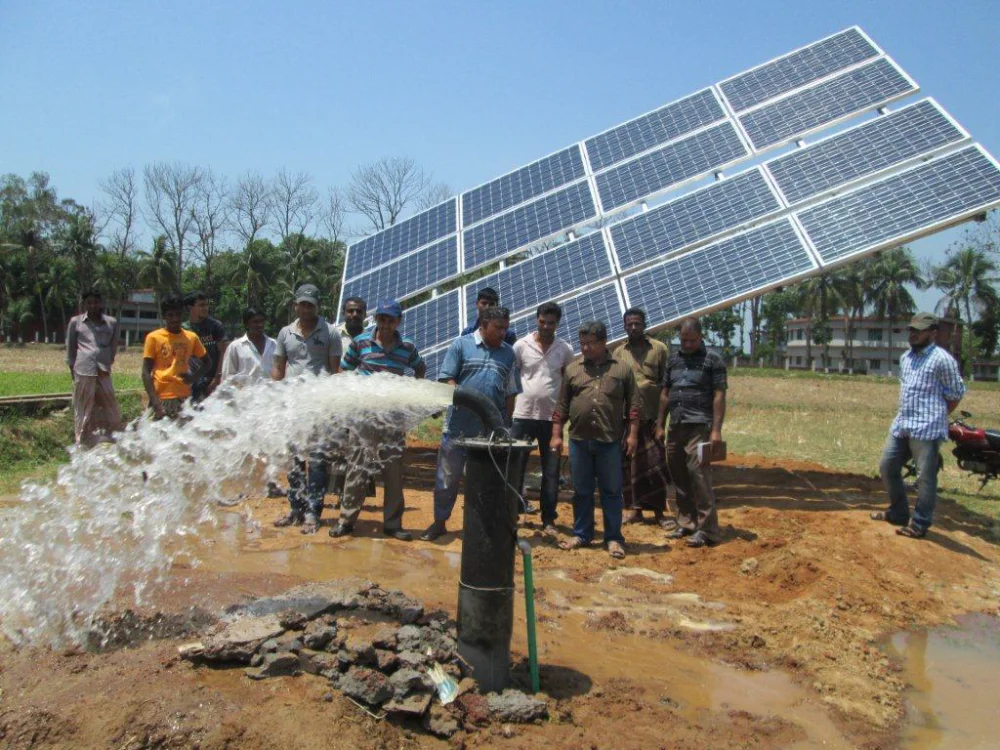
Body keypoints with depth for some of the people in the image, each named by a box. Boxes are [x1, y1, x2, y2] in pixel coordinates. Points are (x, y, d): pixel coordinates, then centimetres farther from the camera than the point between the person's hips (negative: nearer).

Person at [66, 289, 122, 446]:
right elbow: (70, 348, 10)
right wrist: (72, 371, 5)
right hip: (83, 372, -1)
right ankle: (82, 445, 12)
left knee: (110, 410, 5)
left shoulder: (112, 323, 10)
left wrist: (106, 365, -3)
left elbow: (114, 347, 10)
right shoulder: (76, 322, 7)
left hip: (103, 372, 1)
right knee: (83, 411, 4)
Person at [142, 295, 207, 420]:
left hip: (184, 397, 3)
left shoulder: (192, 337, 9)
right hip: (161, 398, -3)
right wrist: (154, 399, -14)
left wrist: (195, 376, -1)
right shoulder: (153, 337, 0)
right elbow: (146, 372, -2)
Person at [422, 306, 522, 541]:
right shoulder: (461, 344, 0)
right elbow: (447, 379, -5)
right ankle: (440, 521, 19)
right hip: (459, 425, -2)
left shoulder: (508, 352, 10)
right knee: (448, 475, 6)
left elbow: (511, 392, 14)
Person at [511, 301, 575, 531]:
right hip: (523, 415, -1)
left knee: (551, 471, 6)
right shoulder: (521, 345, -1)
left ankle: (548, 520, 16)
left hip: (552, 417, 1)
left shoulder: (565, 350, 3)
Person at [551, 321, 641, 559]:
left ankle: (613, 538, 14)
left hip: (610, 441, -2)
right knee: (581, 491, 11)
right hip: (579, 440, 2)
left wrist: (632, 434, -4)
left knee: (611, 491, 5)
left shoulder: (622, 368, 3)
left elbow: (634, 404, 3)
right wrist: (556, 435, 5)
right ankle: (581, 534, 23)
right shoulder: (572, 369, 8)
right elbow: (562, 405, 9)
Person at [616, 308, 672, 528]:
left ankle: (658, 512, 12)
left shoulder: (659, 349, 1)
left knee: (655, 466, 1)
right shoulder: (619, 353, 9)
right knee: (630, 465, 8)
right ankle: (634, 509, 19)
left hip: (651, 417, -2)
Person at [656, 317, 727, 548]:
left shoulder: (712, 360, -1)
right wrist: (660, 425, 15)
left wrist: (716, 430, -12)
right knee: (679, 476, 9)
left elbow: (719, 396, -5)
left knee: (699, 475, -10)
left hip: (699, 427, -6)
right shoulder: (673, 360, 15)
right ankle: (686, 523, 21)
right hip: (676, 426, 6)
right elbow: (665, 394, 18)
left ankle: (707, 529, -5)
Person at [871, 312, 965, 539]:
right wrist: (906, 414, 15)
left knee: (925, 477, -2)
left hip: (926, 429, -9)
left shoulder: (942, 359, -9)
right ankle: (898, 513, 29)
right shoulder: (905, 358, 14)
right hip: (901, 425, 9)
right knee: (887, 467, 14)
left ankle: (920, 525, 6)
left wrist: (936, 417, 2)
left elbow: (955, 394, -4)